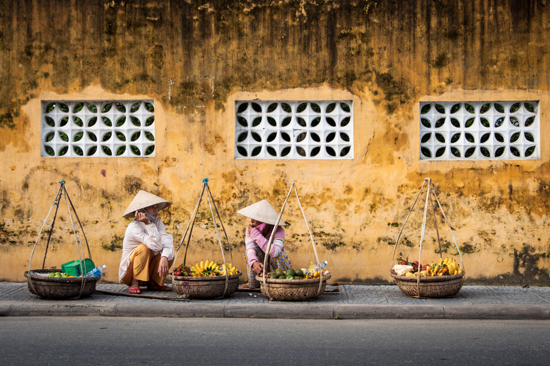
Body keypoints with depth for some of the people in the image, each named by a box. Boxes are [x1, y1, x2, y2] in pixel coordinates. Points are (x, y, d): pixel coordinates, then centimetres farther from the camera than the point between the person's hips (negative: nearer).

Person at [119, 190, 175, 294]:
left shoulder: (157, 222, -3)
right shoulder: (134, 227, -23)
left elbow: (167, 242, -21)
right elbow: (156, 245, -33)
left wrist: (164, 258, -40)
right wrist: (148, 224, -37)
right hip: (130, 272, -6)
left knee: (169, 253, -15)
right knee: (144, 248, -31)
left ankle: (153, 283, 0)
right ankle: (134, 284, -18)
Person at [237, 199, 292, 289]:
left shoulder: (278, 231, -26)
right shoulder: (250, 229, -15)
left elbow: (274, 252, -44)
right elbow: (250, 248, -32)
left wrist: (255, 234, -42)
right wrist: (254, 262, -55)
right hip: (261, 268, 3)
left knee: (277, 254, -35)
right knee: (248, 252, -24)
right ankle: (253, 282, -12)